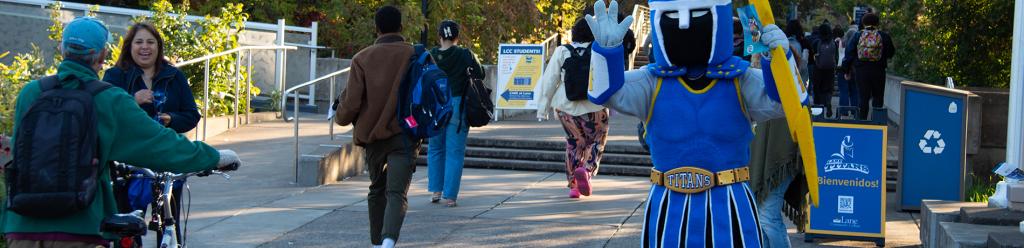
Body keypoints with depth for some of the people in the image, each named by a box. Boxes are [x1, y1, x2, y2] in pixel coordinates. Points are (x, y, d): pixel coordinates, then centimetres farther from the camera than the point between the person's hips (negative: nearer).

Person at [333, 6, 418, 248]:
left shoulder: (362, 58, -2)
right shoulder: (415, 55, -1)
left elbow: (351, 103, -6)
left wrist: (340, 117, 15)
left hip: (372, 135, 2)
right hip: (405, 136, -1)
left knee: (377, 190, 20)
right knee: (397, 193, -7)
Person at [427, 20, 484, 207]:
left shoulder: (431, 55, -4)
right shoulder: (465, 55, -9)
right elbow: (480, 74, -1)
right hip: (457, 105, -2)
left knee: (435, 148, 19)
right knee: (454, 151, 4)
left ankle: (436, 191, 19)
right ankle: (450, 196, 2)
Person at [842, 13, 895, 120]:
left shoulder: (857, 36, 2)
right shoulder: (884, 36, 1)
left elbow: (849, 54, 3)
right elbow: (891, 53, 11)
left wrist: (847, 71, 10)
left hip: (861, 71, 1)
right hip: (878, 71, -1)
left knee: (863, 97, 4)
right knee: (878, 96, 7)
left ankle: (862, 120, 3)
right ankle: (876, 119, 0)